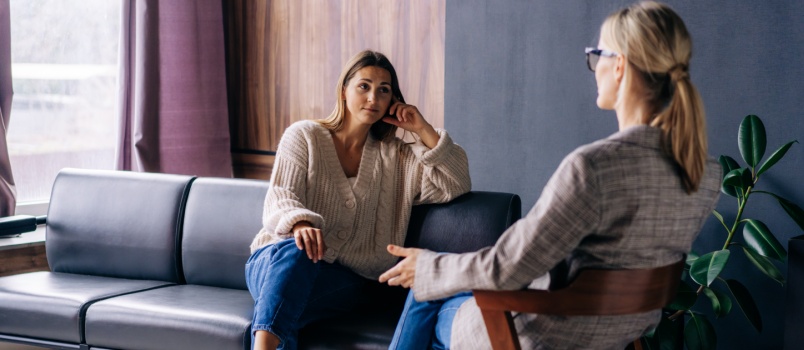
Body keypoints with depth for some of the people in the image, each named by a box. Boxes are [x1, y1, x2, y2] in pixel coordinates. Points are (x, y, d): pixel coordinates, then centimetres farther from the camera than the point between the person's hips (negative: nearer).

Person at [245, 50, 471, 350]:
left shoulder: (396, 156, 17)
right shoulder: (303, 135, 9)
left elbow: (457, 186, 8)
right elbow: (281, 196, -6)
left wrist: (424, 130, 1)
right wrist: (300, 224, -31)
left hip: (343, 280, 2)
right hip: (277, 259, -1)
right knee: (295, 251, -41)